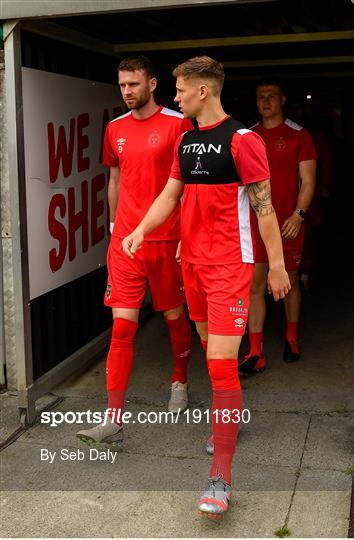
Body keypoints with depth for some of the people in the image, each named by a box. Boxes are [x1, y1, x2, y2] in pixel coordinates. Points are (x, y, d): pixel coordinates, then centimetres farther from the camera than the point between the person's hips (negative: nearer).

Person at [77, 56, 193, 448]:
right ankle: (114, 420, -2)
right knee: (121, 326, -3)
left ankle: (180, 383, 39)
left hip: (166, 240, -3)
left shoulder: (177, 124, -4)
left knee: (175, 316, 13)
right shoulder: (115, 129, 10)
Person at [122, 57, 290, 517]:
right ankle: (229, 420, 40)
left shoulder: (242, 139, -10)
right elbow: (171, 193, 15)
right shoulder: (185, 141, 13)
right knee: (210, 349, 18)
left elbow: (264, 205, -10)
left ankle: (221, 479, -9)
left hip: (229, 263, -8)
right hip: (192, 259, 8)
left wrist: (277, 264, -9)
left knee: (221, 362, -13)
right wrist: (142, 230, -2)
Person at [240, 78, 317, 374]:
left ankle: (292, 338, 32)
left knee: (290, 281, 11)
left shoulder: (299, 135, -1)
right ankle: (256, 353, 1)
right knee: (255, 285, -3)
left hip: (288, 223, -2)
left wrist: (298, 214, -16)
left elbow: (308, 180, -3)